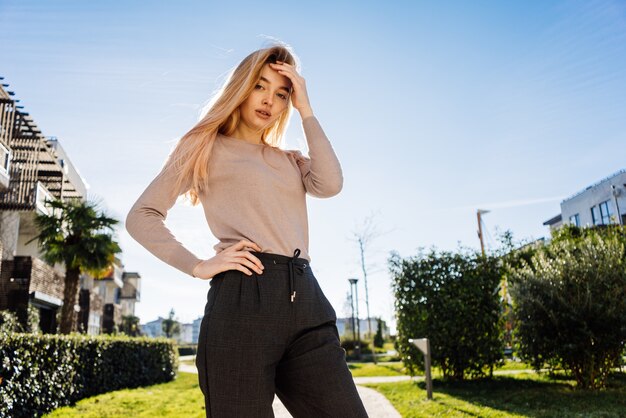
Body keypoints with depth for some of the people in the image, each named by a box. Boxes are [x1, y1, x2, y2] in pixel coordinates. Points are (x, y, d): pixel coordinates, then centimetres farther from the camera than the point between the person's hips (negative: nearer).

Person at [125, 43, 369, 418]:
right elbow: (142, 217, 6)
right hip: (244, 298, -4)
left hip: (306, 299, 5)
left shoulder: (289, 160, 25)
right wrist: (199, 267, -7)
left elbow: (330, 184, 2)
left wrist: (305, 109, 8)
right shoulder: (206, 146, 12)